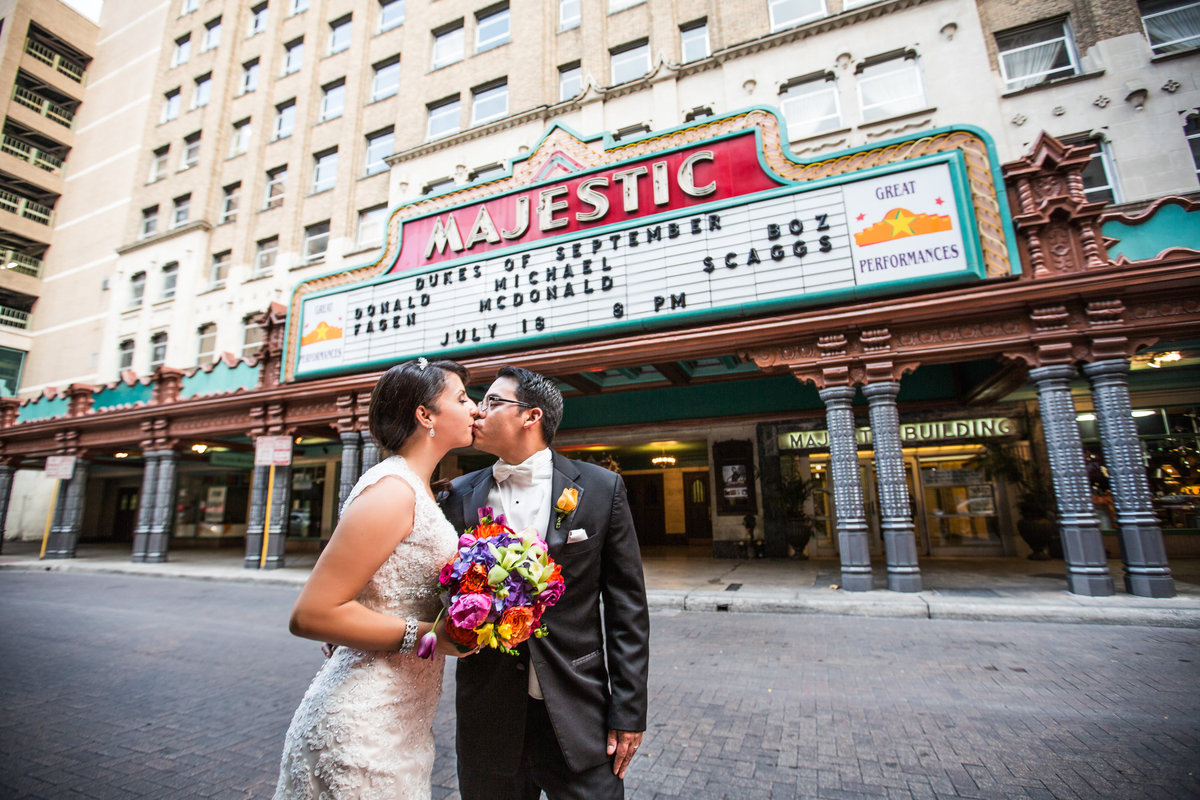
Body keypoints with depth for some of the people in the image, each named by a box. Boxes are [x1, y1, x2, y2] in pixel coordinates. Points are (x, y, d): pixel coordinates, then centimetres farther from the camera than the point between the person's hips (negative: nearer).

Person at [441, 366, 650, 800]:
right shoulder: (459, 495, -1)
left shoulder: (601, 488, -8)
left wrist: (628, 712, -5)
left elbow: (627, 606, -5)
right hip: (487, 714, 3)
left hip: (577, 715, -2)